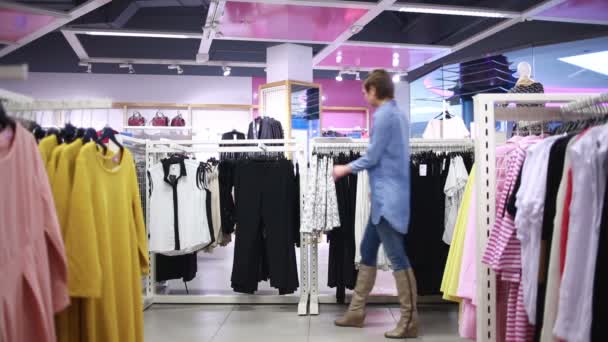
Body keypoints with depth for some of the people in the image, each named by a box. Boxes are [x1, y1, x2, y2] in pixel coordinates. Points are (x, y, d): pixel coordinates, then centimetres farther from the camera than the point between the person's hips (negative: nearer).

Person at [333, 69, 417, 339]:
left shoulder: (383, 115, -13)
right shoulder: (398, 114, 16)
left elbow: (372, 157, -14)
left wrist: (345, 169, 2)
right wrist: (352, 167, 20)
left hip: (388, 197, -10)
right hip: (385, 196, 10)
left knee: (397, 257, -5)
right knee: (367, 251, 15)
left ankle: (410, 320, 3)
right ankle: (356, 311, 25)